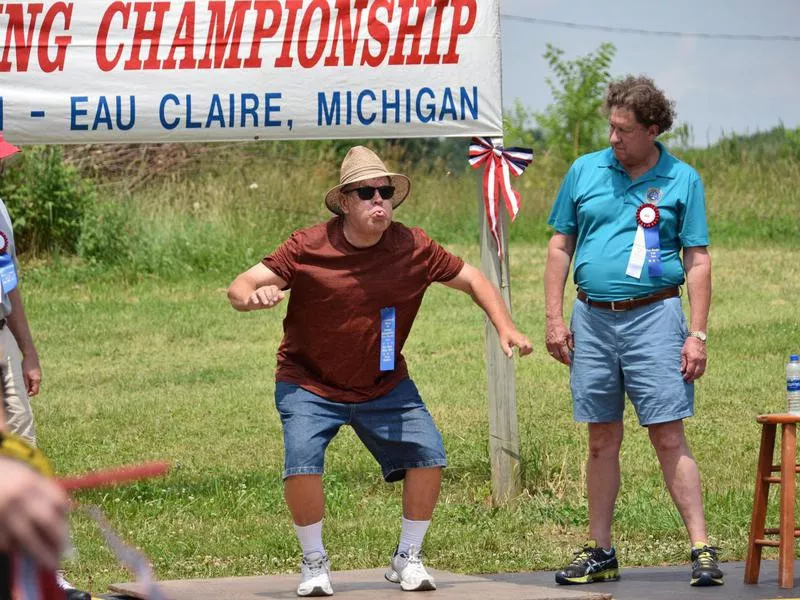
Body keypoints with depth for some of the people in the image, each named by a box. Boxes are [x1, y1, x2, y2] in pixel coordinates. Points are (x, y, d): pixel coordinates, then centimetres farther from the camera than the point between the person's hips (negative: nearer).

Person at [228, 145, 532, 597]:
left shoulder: (413, 247, -11)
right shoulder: (308, 248, -18)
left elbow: (472, 280, 2)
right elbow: (239, 288, -20)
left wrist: (505, 327, -13)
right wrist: (254, 296, -45)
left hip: (384, 386, 3)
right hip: (309, 385, -3)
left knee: (428, 454, -10)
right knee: (302, 461, -23)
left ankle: (408, 559, 13)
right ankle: (314, 563, 2)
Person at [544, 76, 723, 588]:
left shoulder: (682, 180, 0)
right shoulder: (585, 172, 7)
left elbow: (698, 262, 0)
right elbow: (561, 246, 12)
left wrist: (697, 335, -6)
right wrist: (555, 317, 5)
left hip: (653, 316, -3)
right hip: (592, 318, 3)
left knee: (669, 436, -7)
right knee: (603, 439, 9)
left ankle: (702, 550, -6)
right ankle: (600, 552, 16)